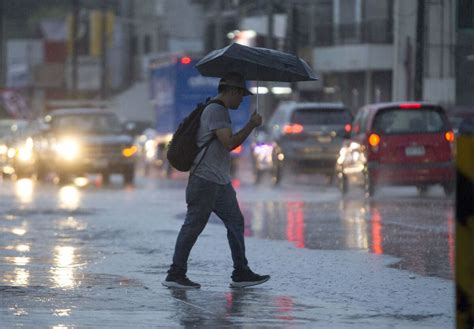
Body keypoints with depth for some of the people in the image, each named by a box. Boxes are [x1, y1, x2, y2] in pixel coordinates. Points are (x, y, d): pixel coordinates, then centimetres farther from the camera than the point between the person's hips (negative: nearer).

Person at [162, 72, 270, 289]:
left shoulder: (221, 111, 19)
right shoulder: (215, 111, -14)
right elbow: (229, 143, -22)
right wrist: (252, 125, -14)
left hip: (221, 182, 11)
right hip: (205, 181, -11)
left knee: (236, 223, 10)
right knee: (193, 226, -8)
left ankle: (241, 273, 14)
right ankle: (175, 275, -5)